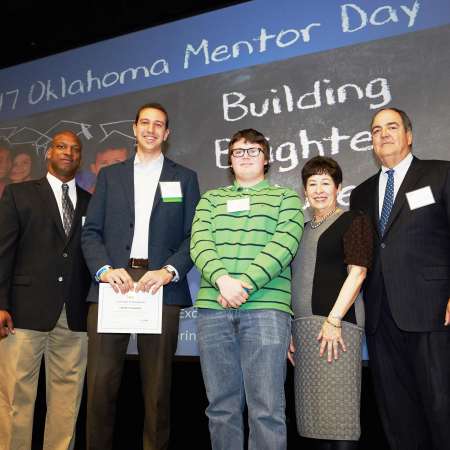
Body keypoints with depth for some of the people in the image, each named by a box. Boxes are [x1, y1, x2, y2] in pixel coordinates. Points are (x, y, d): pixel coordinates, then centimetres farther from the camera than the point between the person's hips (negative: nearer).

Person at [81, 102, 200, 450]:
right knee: (101, 382, -2)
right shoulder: (109, 175, 17)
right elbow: (92, 231, 9)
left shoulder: (184, 178, 14)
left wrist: (169, 271, -11)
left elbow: (193, 235, 6)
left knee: (157, 384, 4)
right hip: (112, 285, 1)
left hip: (161, 287, -1)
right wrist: (104, 269, -9)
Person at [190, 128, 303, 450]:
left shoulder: (286, 197, 14)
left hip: (266, 307, -2)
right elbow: (199, 243, 5)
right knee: (222, 407, 7)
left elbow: (284, 244, -3)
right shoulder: (211, 198, 20)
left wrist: (245, 284, -15)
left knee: (267, 409, -4)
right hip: (213, 307, 3)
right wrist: (222, 279, -15)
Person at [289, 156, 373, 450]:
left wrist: (334, 320, -16)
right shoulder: (302, 230, 20)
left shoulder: (353, 220, 3)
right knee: (313, 414, 9)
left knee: (338, 413, -6)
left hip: (336, 320, -6)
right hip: (302, 326, 6)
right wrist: (288, 329, 13)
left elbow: (358, 272, -8)